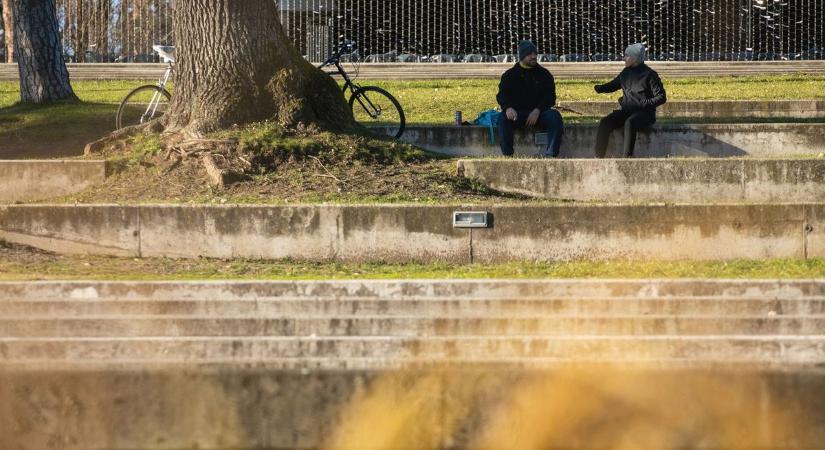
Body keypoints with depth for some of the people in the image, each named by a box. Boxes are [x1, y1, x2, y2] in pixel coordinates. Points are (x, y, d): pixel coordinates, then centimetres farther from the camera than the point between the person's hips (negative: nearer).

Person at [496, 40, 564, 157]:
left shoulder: (544, 74, 12)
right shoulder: (510, 75, 10)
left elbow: (550, 96, 3)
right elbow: (502, 95, -1)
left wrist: (537, 110, -16)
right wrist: (508, 108, -25)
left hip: (539, 112, 1)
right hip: (517, 113, -1)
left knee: (555, 117, -30)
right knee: (504, 120, -32)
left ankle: (551, 155, -32)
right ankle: (507, 155, -33)